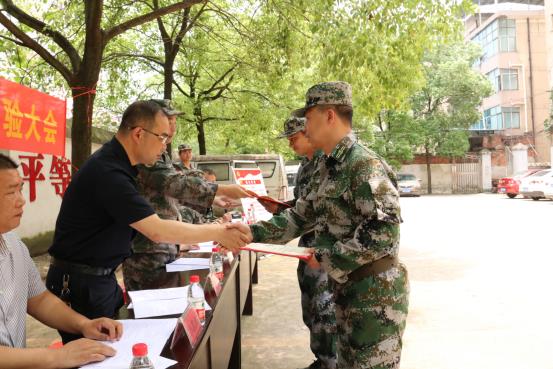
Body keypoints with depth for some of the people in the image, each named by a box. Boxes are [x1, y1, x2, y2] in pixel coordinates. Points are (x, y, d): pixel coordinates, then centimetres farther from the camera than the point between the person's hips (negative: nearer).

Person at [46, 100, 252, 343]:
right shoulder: (107, 172, -25)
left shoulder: (114, 164, 6)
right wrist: (218, 233, -20)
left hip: (101, 277, 9)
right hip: (80, 283, -9)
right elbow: (157, 231, -28)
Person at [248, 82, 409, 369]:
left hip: (376, 290, -9)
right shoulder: (326, 168, 10)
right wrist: (251, 232, 5)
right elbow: (299, 218, 14)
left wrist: (328, 259, -19)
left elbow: (383, 231, -26)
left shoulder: (365, 165, -20)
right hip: (348, 287, 9)